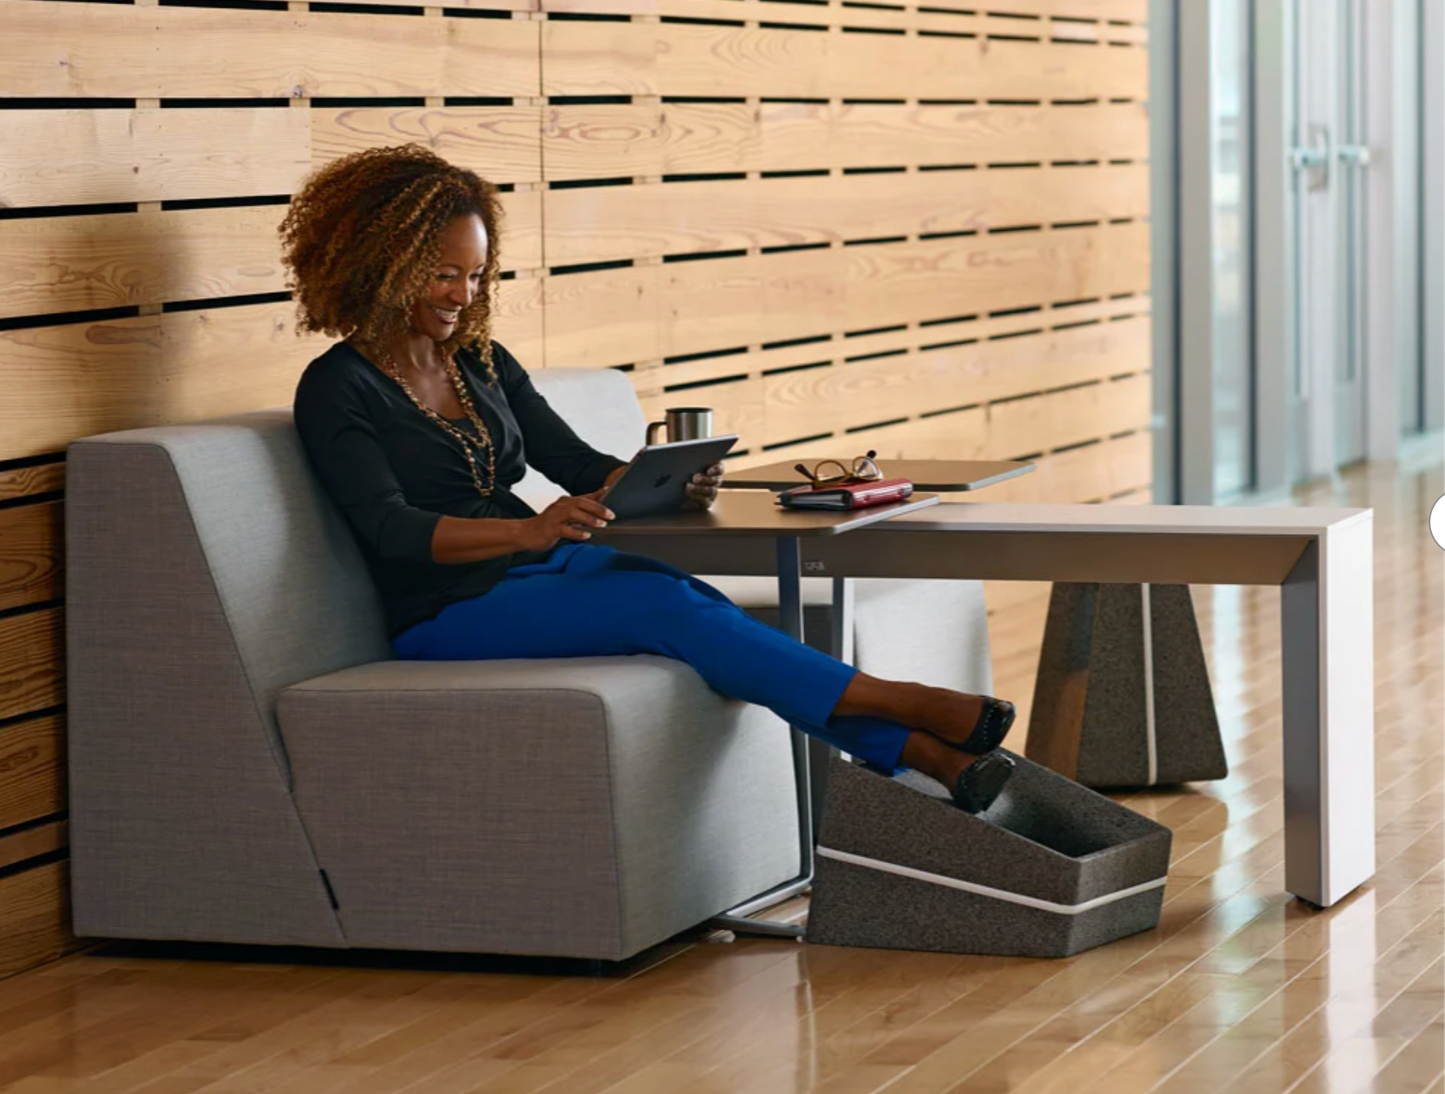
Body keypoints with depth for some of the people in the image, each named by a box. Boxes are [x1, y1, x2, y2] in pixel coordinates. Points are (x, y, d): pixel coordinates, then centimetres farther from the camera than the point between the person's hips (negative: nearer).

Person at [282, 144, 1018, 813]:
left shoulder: (483, 364, 14)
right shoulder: (337, 390, -6)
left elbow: (578, 463, 9)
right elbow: (391, 529, -19)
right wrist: (529, 531, -36)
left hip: (545, 568, 6)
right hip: (450, 613, -6)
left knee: (698, 601, -24)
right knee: (661, 607, -29)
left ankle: (935, 758, -35)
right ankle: (907, 706, -30)